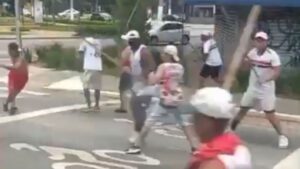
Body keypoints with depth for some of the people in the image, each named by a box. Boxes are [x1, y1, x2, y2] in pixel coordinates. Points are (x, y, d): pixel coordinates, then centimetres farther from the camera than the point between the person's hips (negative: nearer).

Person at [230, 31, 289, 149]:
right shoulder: (252, 52, 2)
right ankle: (231, 129, 27)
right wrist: (246, 62, -11)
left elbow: (277, 73, -19)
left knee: (270, 114, -7)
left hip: (266, 89, -5)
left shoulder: (272, 55, -15)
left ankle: (282, 136, 8)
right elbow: (248, 67, 13)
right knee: (243, 109, 12)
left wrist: (266, 79, -34)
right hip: (252, 87, 5)